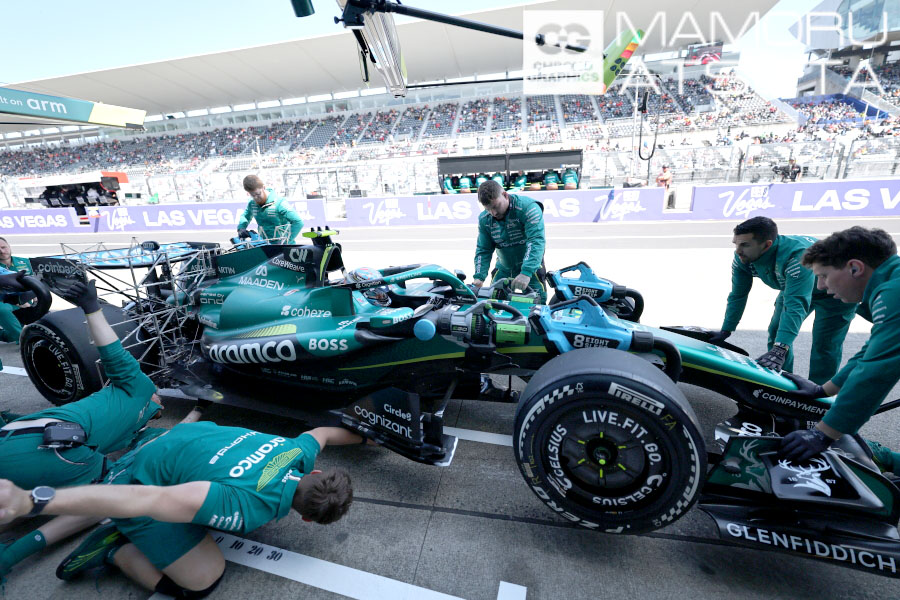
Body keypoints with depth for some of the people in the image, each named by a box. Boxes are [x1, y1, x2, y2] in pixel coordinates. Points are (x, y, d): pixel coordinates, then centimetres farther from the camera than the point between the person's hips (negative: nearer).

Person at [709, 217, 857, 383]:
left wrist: (779, 351, -57)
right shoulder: (742, 258, -23)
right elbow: (738, 295, -12)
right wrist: (725, 332, -11)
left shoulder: (797, 257, -43)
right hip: (793, 287, 6)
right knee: (776, 333, 4)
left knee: (824, 346, -12)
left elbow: (796, 305, -49)